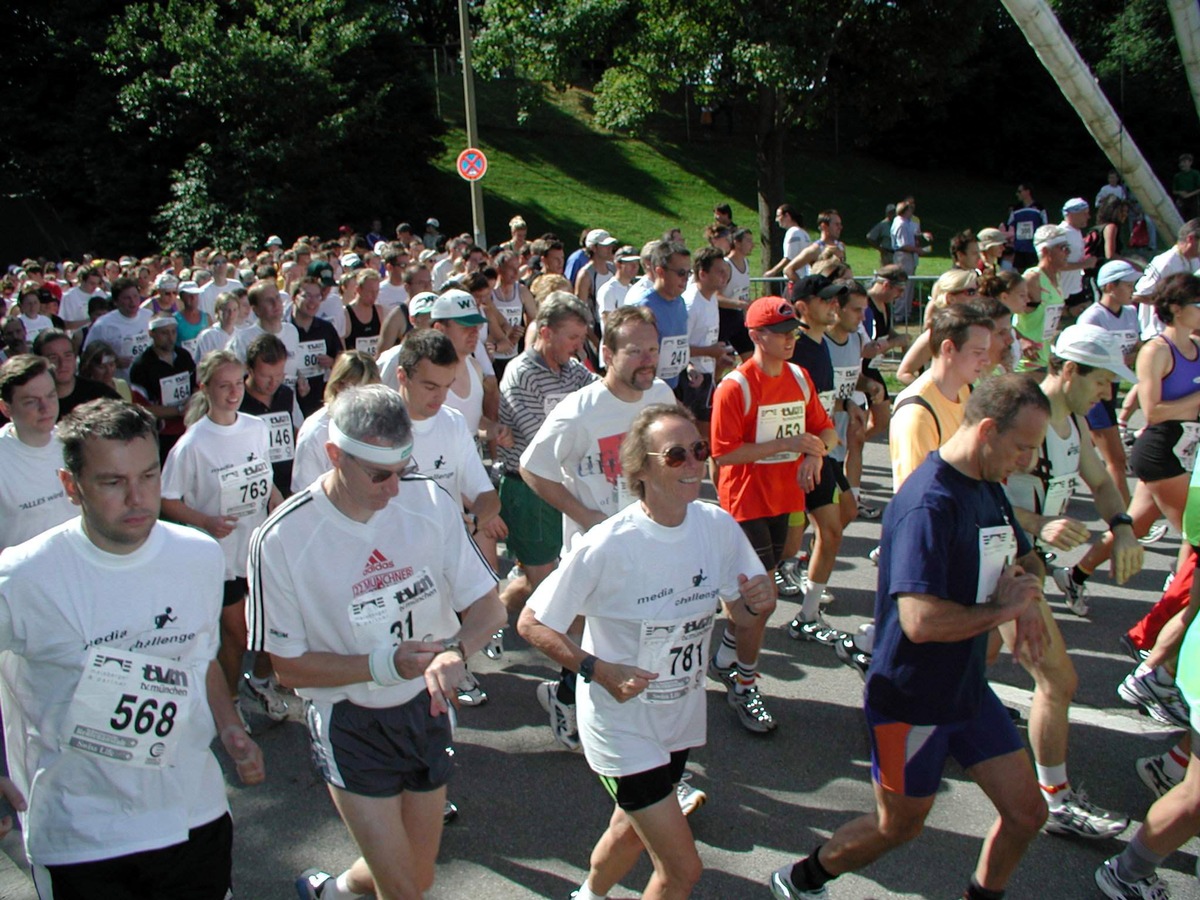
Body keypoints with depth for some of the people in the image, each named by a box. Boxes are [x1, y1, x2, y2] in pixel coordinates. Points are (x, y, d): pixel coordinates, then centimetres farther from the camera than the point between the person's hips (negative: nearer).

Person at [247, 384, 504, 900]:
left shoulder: (430, 503, -11)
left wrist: (455, 652, -28)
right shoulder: (281, 540, -19)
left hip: (426, 708, 4)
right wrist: (385, 666, -24)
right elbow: (289, 666, -11)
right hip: (351, 725, -4)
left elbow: (488, 607, -7)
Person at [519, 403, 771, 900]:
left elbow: (746, 602, 4)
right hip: (622, 725, -6)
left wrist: (759, 599, -19)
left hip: (682, 717, 6)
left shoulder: (718, 526, -11)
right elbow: (531, 623, -19)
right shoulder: (607, 545, -27)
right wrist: (598, 669, -29)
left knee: (632, 830, 27)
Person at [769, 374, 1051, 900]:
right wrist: (1001, 609, -21)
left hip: (968, 689, 8)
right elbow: (921, 621, -37)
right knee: (897, 827, 11)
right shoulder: (929, 504, -28)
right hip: (912, 700, -8)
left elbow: (1026, 559, 21)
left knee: (1026, 813, 11)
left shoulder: (988, 489, 4)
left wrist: (1027, 603, -3)